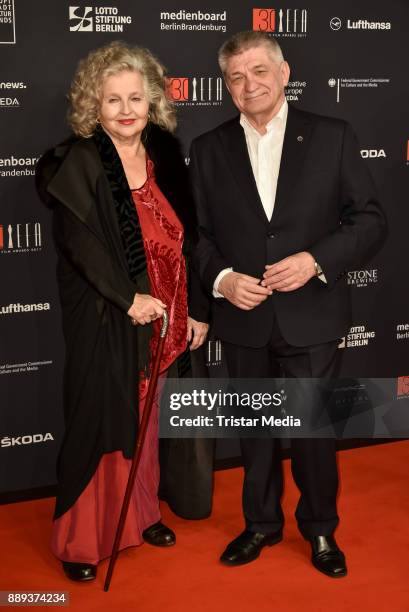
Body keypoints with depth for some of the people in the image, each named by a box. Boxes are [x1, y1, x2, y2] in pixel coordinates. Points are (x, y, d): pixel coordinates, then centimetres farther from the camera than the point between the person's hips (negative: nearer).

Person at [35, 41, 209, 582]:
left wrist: (197, 308, 6)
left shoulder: (164, 156, 6)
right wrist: (128, 298, -21)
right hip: (104, 319, -5)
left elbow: (185, 239, 8)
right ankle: (79, 538, 18)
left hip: (163, 317, 5)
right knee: (98, 422, 3)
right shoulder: (78, 161, -9)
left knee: (147, 420, 16)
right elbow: (79, 240, -17)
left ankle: (141, 514, 34)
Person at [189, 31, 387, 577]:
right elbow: (197, 234, 6)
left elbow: (370, 220, -3)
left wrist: (316, 260, -18)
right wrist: (221, 279, -13)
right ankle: (261, 523, 36)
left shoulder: (332, 137, -2)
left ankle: (320, 528, 32)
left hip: (311, 319, -2)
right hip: (243, 321, 2)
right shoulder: (208, 149, 4)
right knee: (254, 430, 16)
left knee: (314, 430, 9)